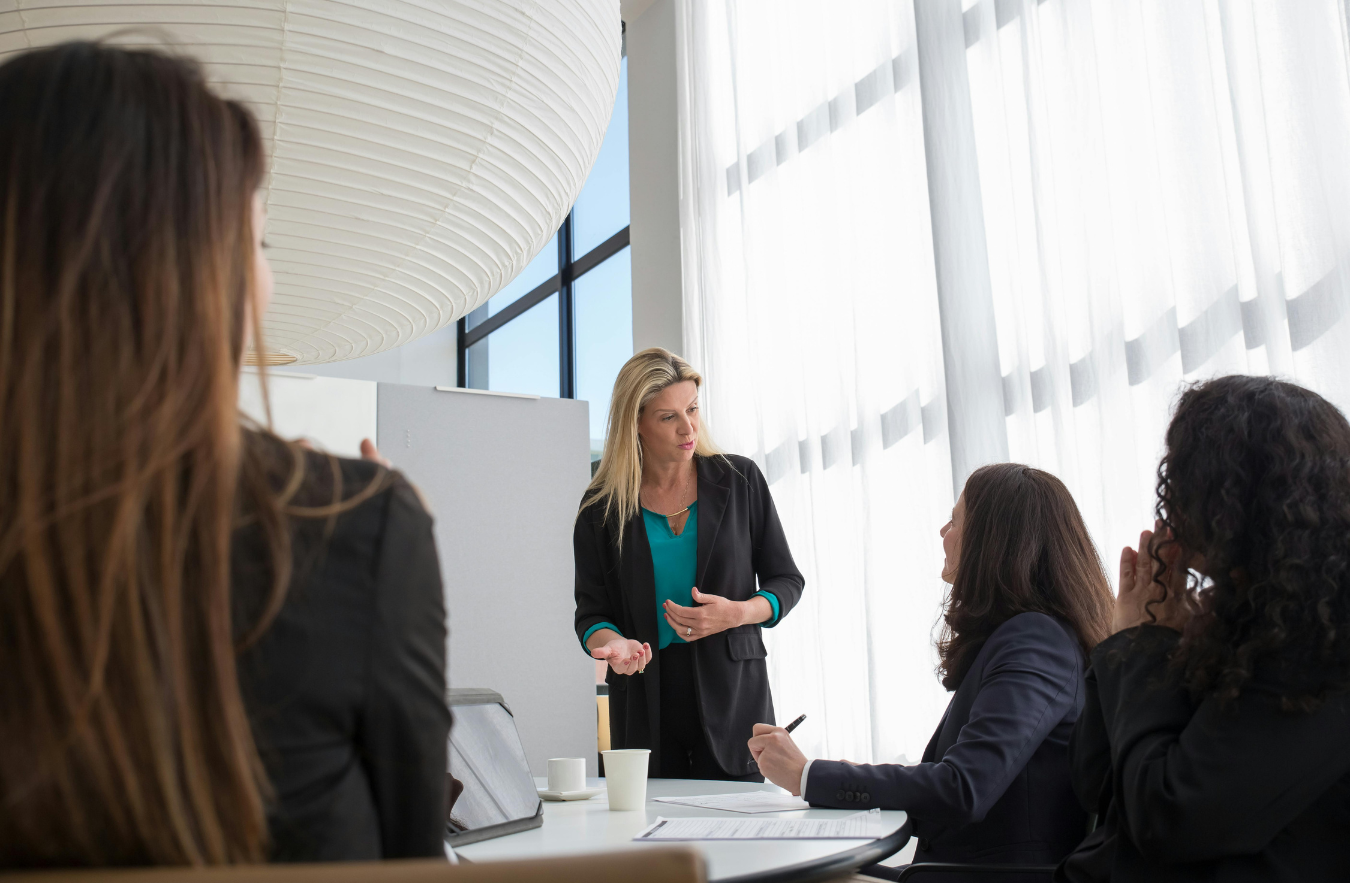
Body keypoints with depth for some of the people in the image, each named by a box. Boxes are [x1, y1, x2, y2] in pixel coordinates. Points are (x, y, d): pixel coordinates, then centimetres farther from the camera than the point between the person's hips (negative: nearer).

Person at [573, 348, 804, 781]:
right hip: (644, 701, 1)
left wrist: (737, 614, -12)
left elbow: (787, 581, 7)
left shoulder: (740, 480, 3)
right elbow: (591, 610, 5)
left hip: (732, 695, 0)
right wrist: (614, 644, -17)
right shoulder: (602, 506, 3)